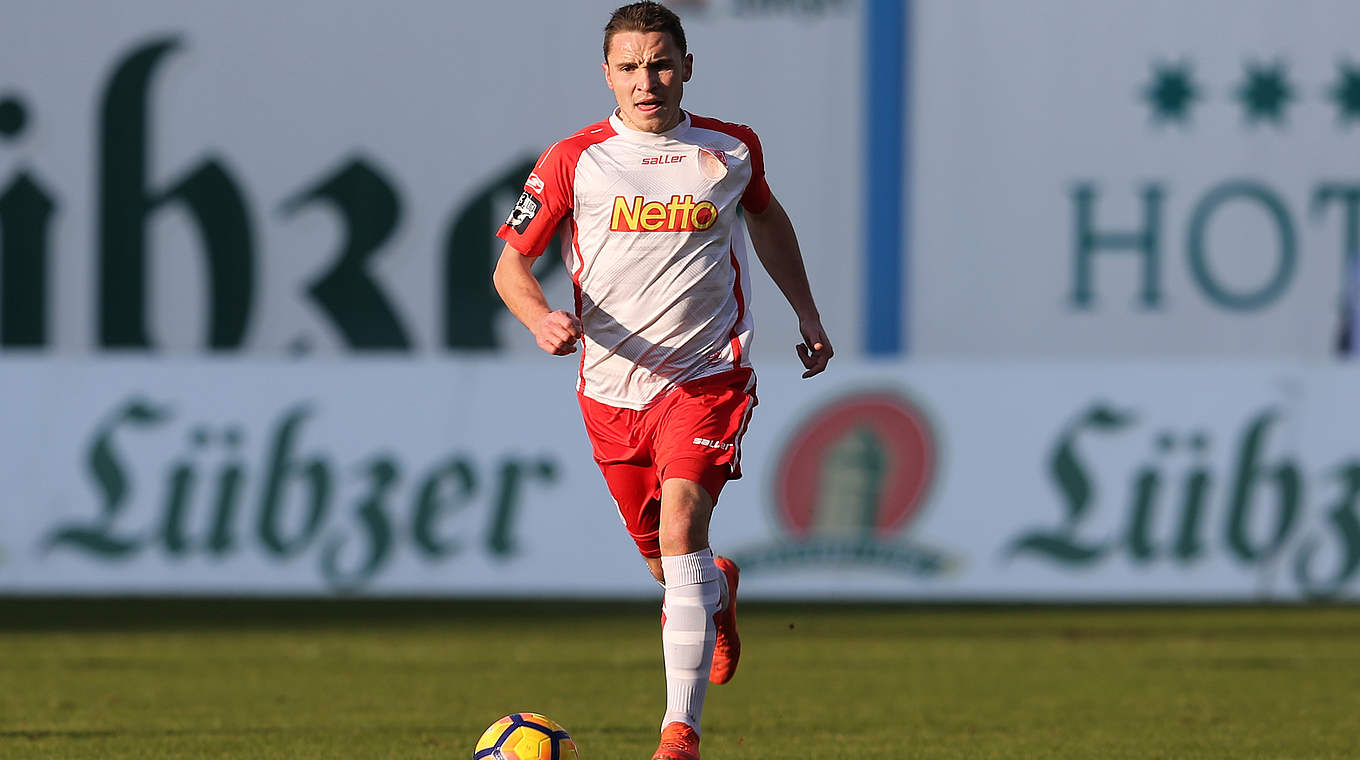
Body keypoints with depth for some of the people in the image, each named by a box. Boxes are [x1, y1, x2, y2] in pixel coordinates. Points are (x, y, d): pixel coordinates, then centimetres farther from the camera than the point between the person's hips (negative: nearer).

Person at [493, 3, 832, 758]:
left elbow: (766, 217, 23)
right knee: (667, 567, 13)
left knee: (681, 529, -23)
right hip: (613, 385, 2)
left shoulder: (731, 150, 2)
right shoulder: (573, 162, -4)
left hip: (707, 376, -2)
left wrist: (807, 314, 24)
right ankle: (719, 591, 53)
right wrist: (542, 320, -21)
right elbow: (511, 264, 0)